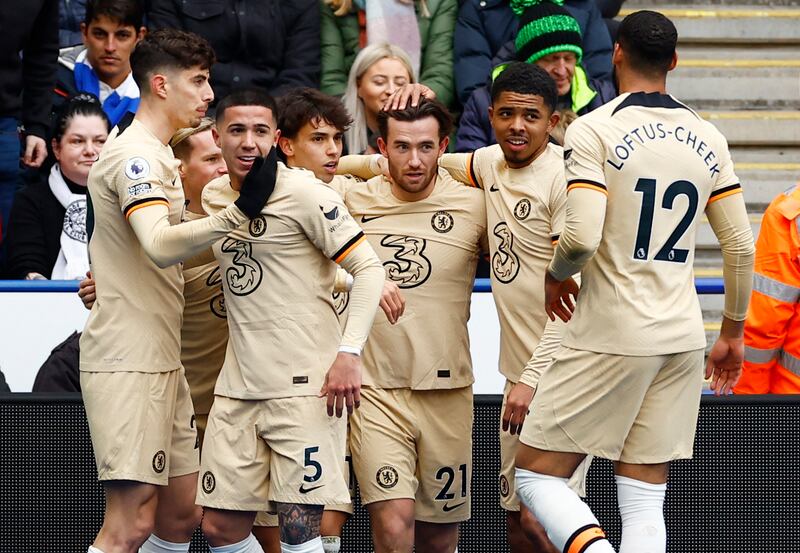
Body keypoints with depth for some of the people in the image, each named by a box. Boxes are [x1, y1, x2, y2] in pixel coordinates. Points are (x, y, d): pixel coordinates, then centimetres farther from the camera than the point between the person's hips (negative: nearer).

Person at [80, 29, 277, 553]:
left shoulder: (156, 153, 18)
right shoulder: (135, 153, -14)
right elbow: (160, 246, -29)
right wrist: (240, 212, -39)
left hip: (161, 361, 10)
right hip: (127, 365, -10)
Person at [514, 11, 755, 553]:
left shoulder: (593, 130, -8)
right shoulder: (707, 138, 8)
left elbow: (582, 237, -18)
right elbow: (742, 246, 9)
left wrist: (555, 276, 3)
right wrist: (733, 331, 21)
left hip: (612, 336, -5)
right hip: (683, 340, 5)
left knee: (536, 473, 1)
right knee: (646, 503, 7)